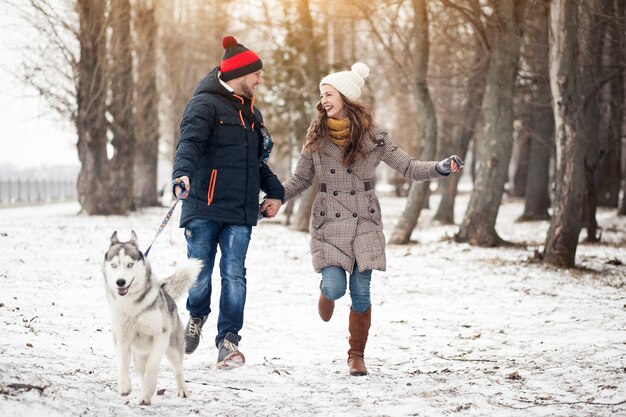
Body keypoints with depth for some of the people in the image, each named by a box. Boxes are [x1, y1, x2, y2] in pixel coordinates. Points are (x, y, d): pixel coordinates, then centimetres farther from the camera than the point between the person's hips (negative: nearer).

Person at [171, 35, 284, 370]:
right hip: (203, 207, -5)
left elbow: (258, 160, 30)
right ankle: (197, 317, 30)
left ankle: (228, 340, 1)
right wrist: (182, 173, -40)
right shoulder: (205, 104, -5)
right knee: (200, 276, -1)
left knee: (234, 275, -5)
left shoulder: (250, 112, 20)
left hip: (241, 212, 6)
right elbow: (190, 142, -22)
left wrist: (274, 192, 18)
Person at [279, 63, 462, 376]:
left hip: (364, 222, 0)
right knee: (335, 287, -14)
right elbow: (300, 179, 8)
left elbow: (408, 167, -1)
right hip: (329, 222, 0)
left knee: (361, 294, -1)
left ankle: (356, 356, 15)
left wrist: (440, 168, -17)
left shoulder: (373, 137, -2)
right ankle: (326, 291, 25)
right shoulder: (316, 137, 0)